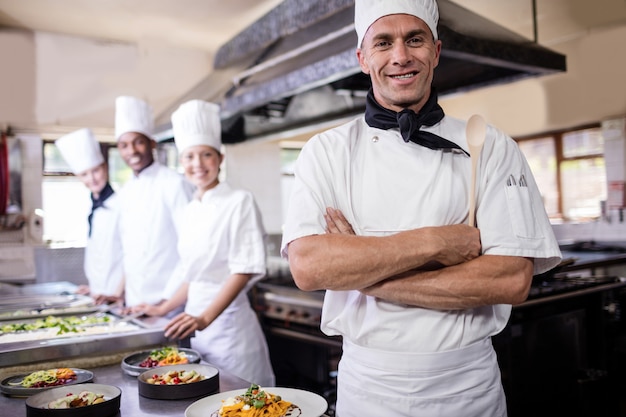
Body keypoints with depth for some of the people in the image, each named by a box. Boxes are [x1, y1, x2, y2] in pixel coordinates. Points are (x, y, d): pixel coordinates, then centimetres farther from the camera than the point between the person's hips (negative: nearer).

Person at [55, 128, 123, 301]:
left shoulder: (120, 204, -13)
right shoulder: (94, 210, 9)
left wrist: (118, 293, -13)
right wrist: (93, 286, 15)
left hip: (114, 296, -6)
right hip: (98, 297, 6)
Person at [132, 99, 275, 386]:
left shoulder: (239, 201, -8)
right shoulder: (191, 210, 12)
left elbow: (244, 269, -14)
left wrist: (205, 318, -21)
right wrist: (164, 309, 19)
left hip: (227, 320, -6)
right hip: (195, 322, 6)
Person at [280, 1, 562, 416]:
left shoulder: (491, 147, -5)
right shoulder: (326, 152, -4)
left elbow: (513, 280, -15)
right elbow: (307, 267, -18)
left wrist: (363, 275, -18)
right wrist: (435, 241, -21)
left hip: (467, 384, 0)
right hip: (366, 384, 1)